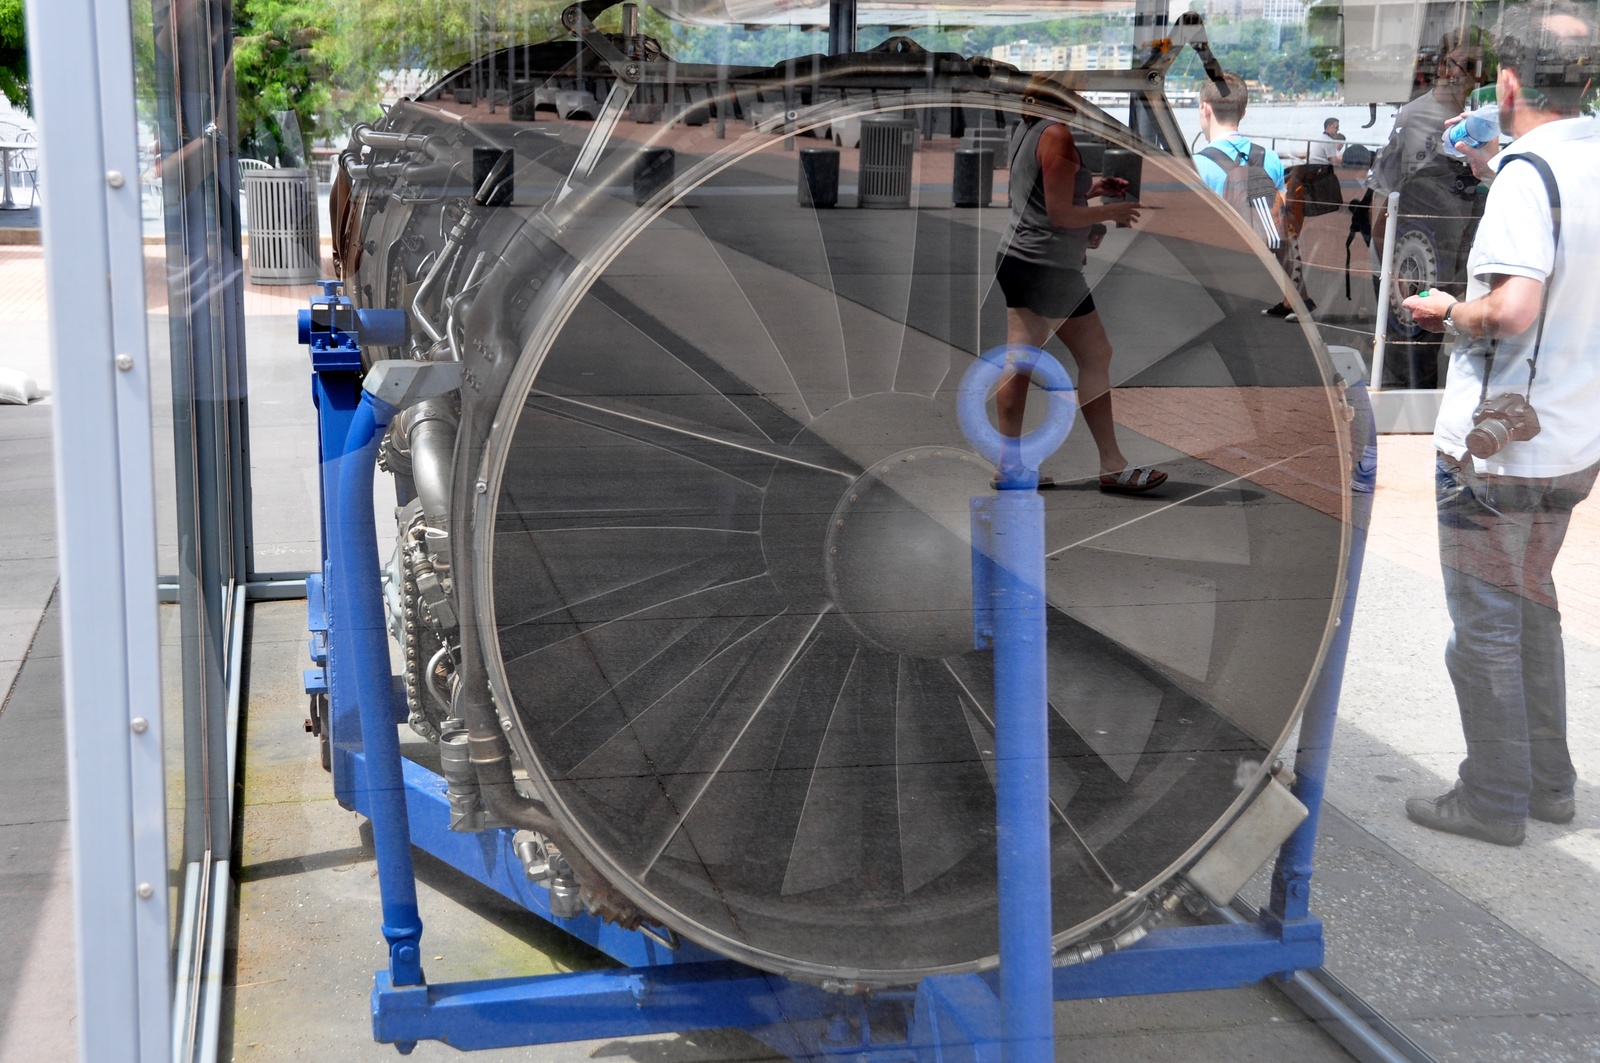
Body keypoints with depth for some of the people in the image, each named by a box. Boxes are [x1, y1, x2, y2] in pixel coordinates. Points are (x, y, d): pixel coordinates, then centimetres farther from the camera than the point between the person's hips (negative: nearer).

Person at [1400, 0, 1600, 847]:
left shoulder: (1528, 169, -20)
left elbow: (1513, 306, -33)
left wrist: (1452, 313, -11)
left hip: (1495, 445, -8)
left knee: (1486, 626, 5)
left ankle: (1494, 800, 16)